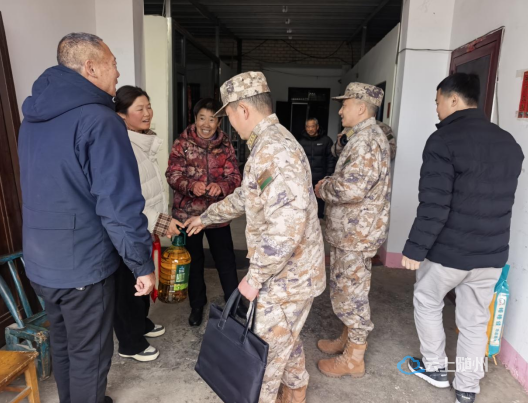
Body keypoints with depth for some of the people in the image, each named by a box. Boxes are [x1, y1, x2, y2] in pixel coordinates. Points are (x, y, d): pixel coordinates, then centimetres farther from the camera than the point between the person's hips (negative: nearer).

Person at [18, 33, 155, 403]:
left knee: (62, 342, 25)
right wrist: (144, 265, -15)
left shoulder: (33, 118, 7)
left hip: (39, 262, 8)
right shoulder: (99, 120, -20)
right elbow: (120, 207, -25)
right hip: (83, 266, -8)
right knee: (89, 354, 12)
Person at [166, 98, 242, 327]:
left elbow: (235, 177, -5)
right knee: (194, 261, 14)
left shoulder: (225, 145, 0)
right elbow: (173, 175, -11)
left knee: (226, 259, 9)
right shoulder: (183, 143, -5)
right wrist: (191, 185, -32)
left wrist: (222, 186, -27)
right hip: (188, 212, -1)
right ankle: (197, 305, 34)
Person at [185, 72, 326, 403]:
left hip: (286, 274, -10)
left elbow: (285, 227, -32)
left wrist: (255, 276, -21)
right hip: (292, 269, 10)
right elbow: (246, 196, 24)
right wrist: (207, 217, 31)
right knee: (287, 339, 26)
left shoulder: (271, 149, -25)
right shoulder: (273, 142, 11)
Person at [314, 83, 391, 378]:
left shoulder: (367, 139, -21)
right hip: (352, 230, 11)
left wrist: (323, 188, -14)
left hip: (356, 233, -11)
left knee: (351, 293, 3)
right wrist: (331, 183, 7)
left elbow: (352, 188, -32)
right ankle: (349, 340, 39)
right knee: (348, 289, 21)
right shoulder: (368, 136, 14)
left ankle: (354, 359, 20)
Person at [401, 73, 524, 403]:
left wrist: (415, 249, -14)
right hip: (492, 253, 6)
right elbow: (504, 201, 15)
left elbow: (433, 206, -22)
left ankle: (434, 367, 33)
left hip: (448, 251, -6)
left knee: (428, 303, 19)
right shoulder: (510, 143, 7)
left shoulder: (444, 140, -17)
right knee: (475, 320, 18)